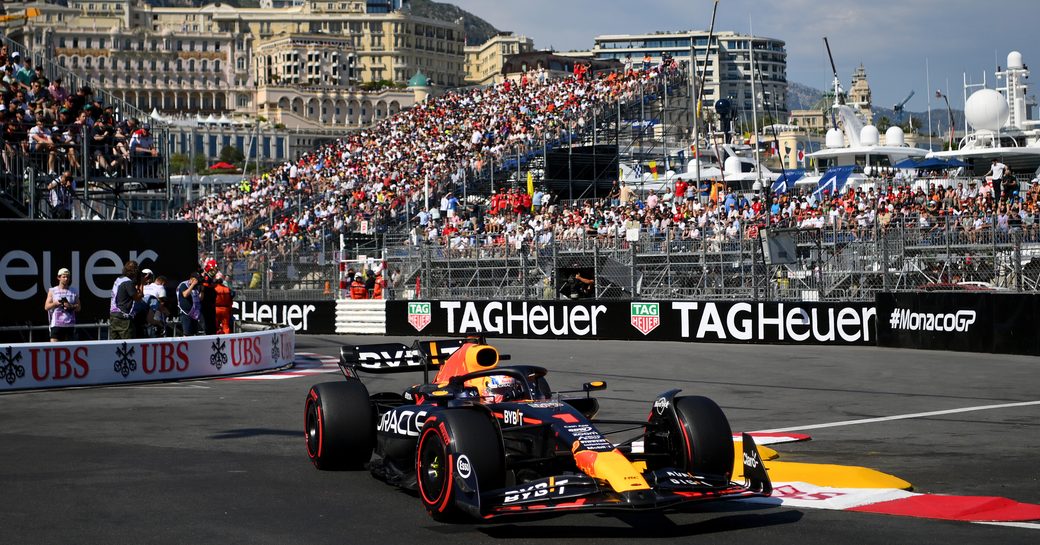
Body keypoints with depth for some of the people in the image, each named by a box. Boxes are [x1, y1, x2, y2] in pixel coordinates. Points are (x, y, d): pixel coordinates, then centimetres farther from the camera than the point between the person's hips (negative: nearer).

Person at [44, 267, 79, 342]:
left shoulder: (74, 291, 11)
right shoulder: (52, 291, 8)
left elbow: (78, 308, 10)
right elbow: (46, 307, 5)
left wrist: (71, 306, -11)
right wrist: (56, 303, -13)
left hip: (70, 325, 2)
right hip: (56, 324, -2)